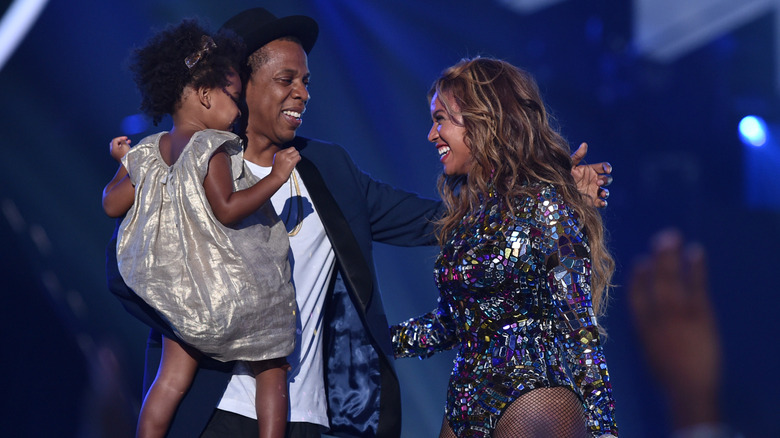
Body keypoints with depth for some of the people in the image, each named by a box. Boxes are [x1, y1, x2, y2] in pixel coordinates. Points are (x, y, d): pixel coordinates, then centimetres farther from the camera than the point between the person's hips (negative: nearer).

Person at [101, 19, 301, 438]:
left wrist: (124, 164, 25)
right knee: (272, 371, 8)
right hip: (232, 291, -6)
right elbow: (227, 209, -25)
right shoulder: (212, 148, -18)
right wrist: (275, 177, -22)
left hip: (180, 293, 7)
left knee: (173, 375, 14)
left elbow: (113, 204, 9)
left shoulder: (148, 151, 4)